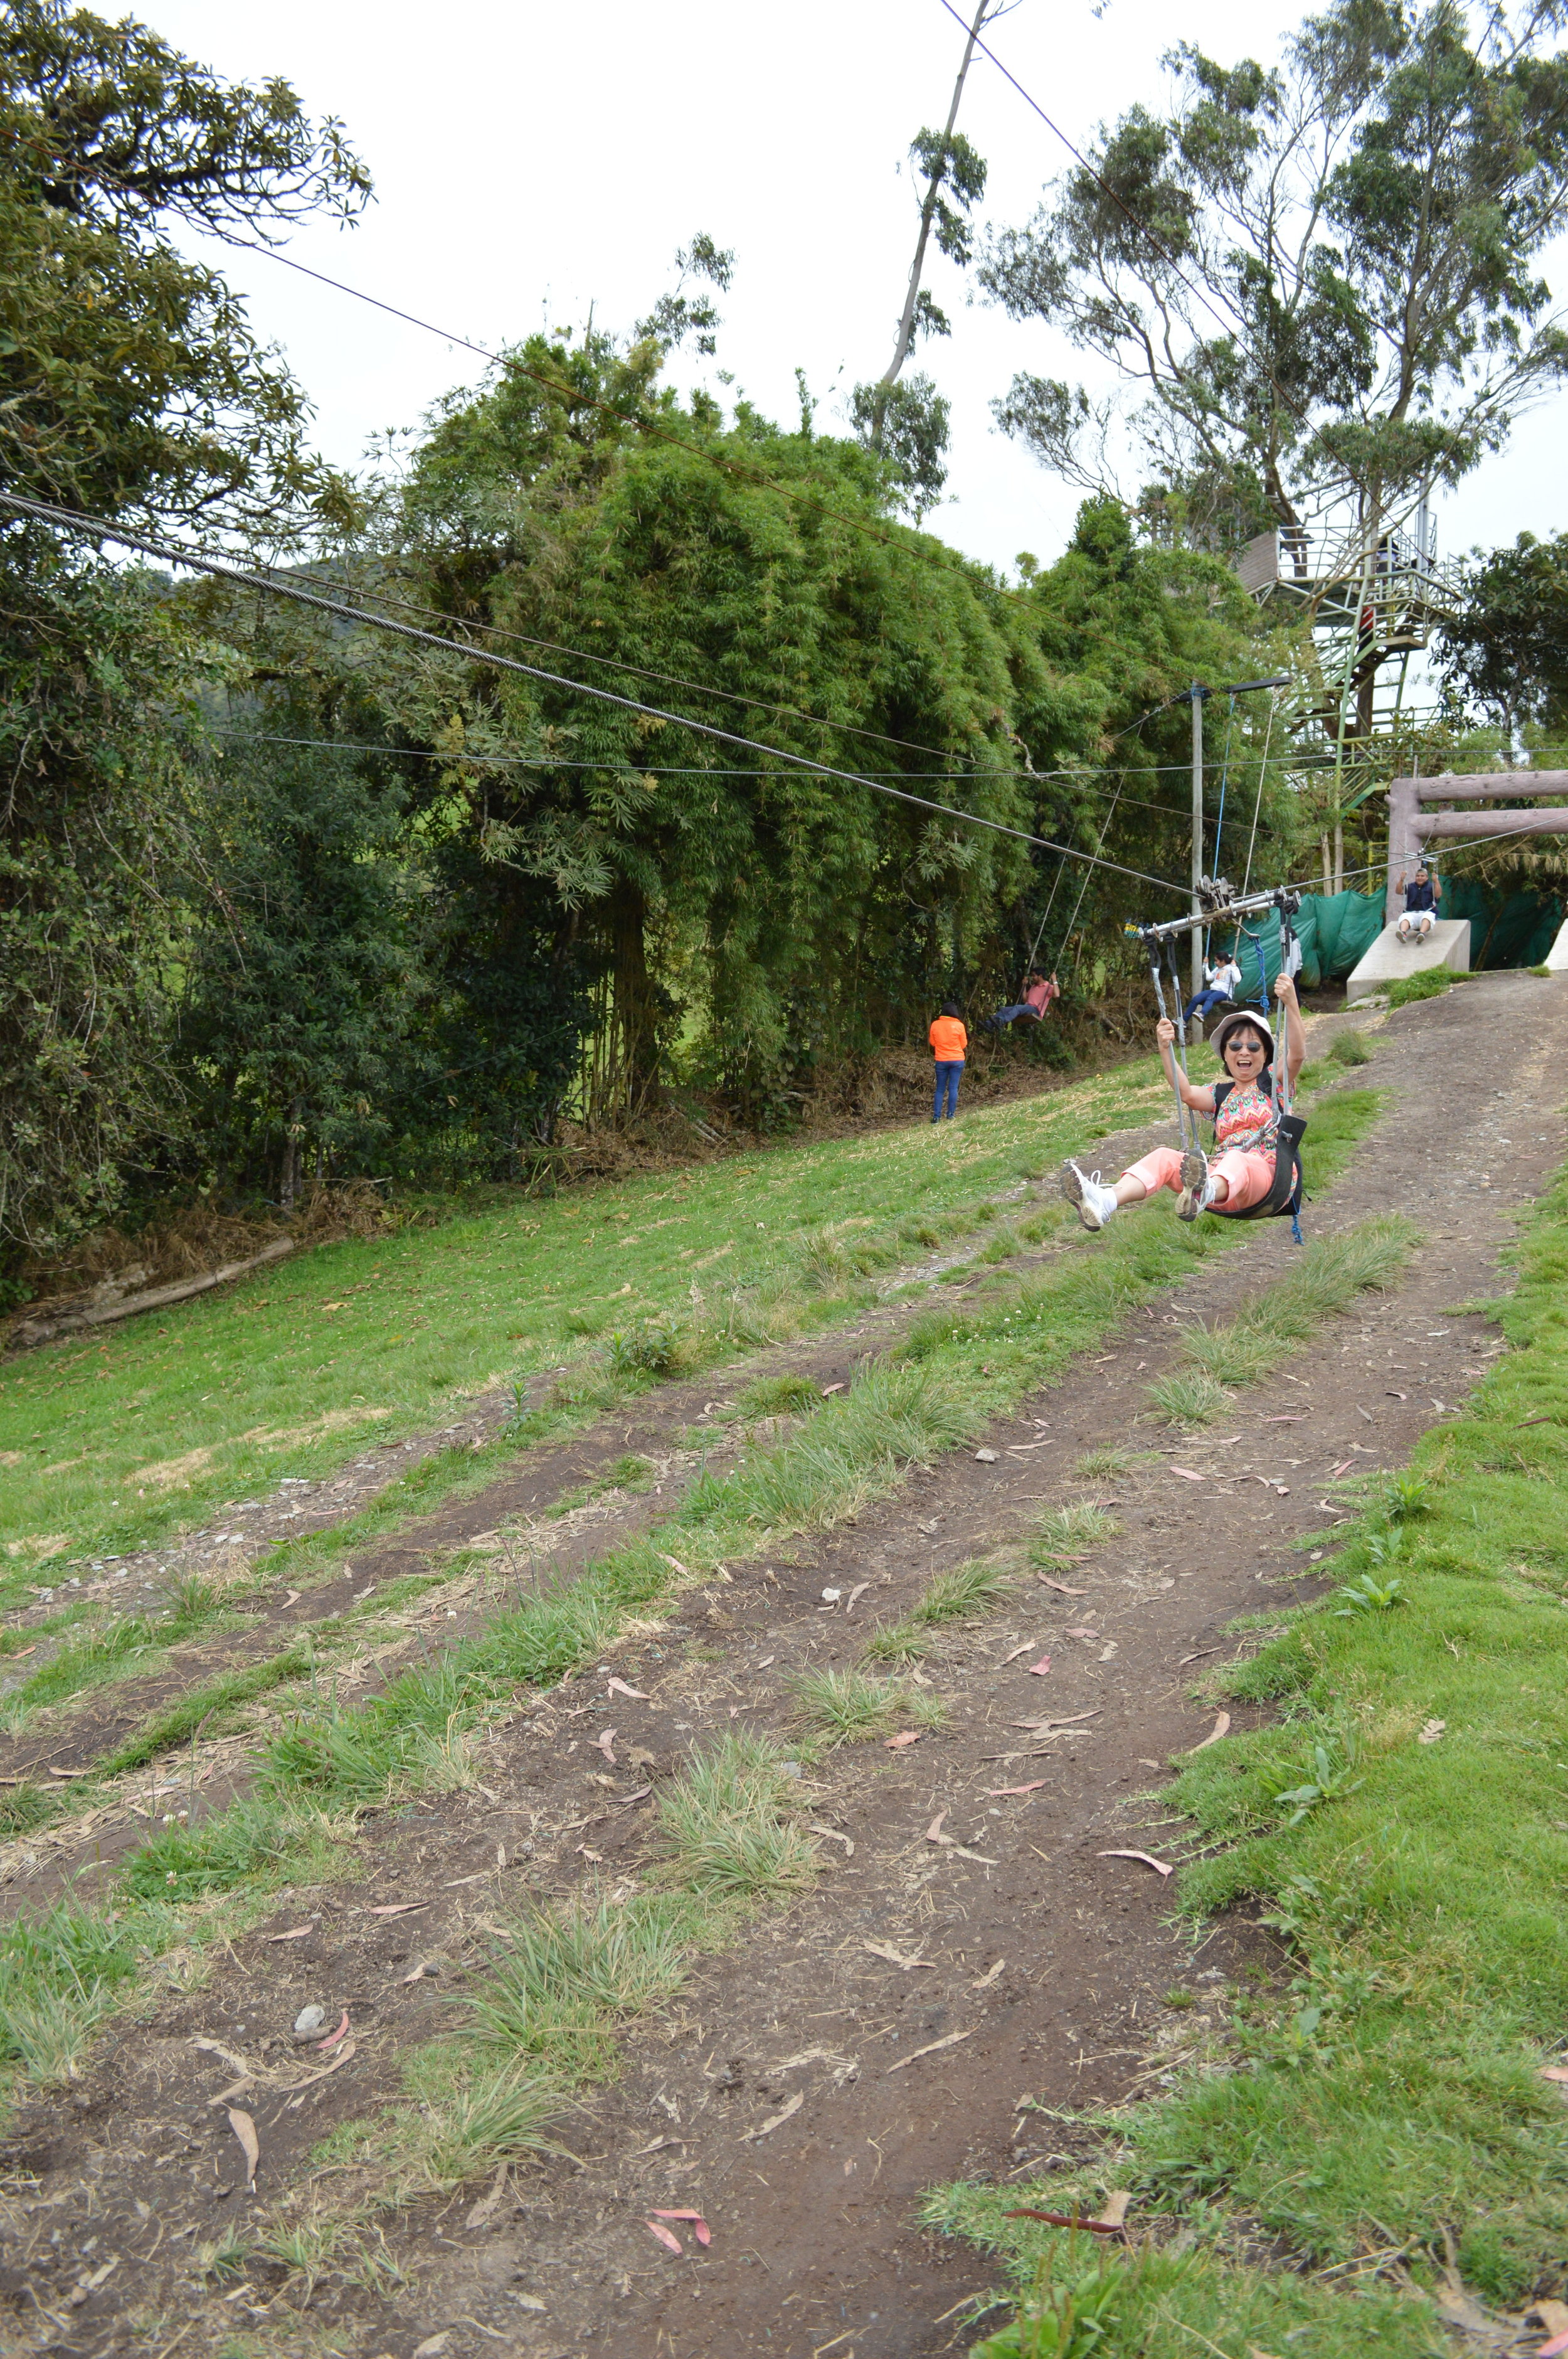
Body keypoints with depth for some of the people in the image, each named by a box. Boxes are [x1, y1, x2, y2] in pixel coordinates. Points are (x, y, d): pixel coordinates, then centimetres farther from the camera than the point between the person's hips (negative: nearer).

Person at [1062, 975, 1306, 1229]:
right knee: (1165, 1156, -21)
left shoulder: (1274, 1081, 15)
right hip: (1219, 1175, 4)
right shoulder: (1221, 1094, 24)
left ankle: (1203, 1194, -76)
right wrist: (1165, 1049, -11)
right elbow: (1187, 1094, 3)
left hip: (1263, 1175, -4)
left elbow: (1297, 1054, -6)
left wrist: (1290, 1004, -21)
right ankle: (1105, 1202, -49)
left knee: (1235, 1159, -39)